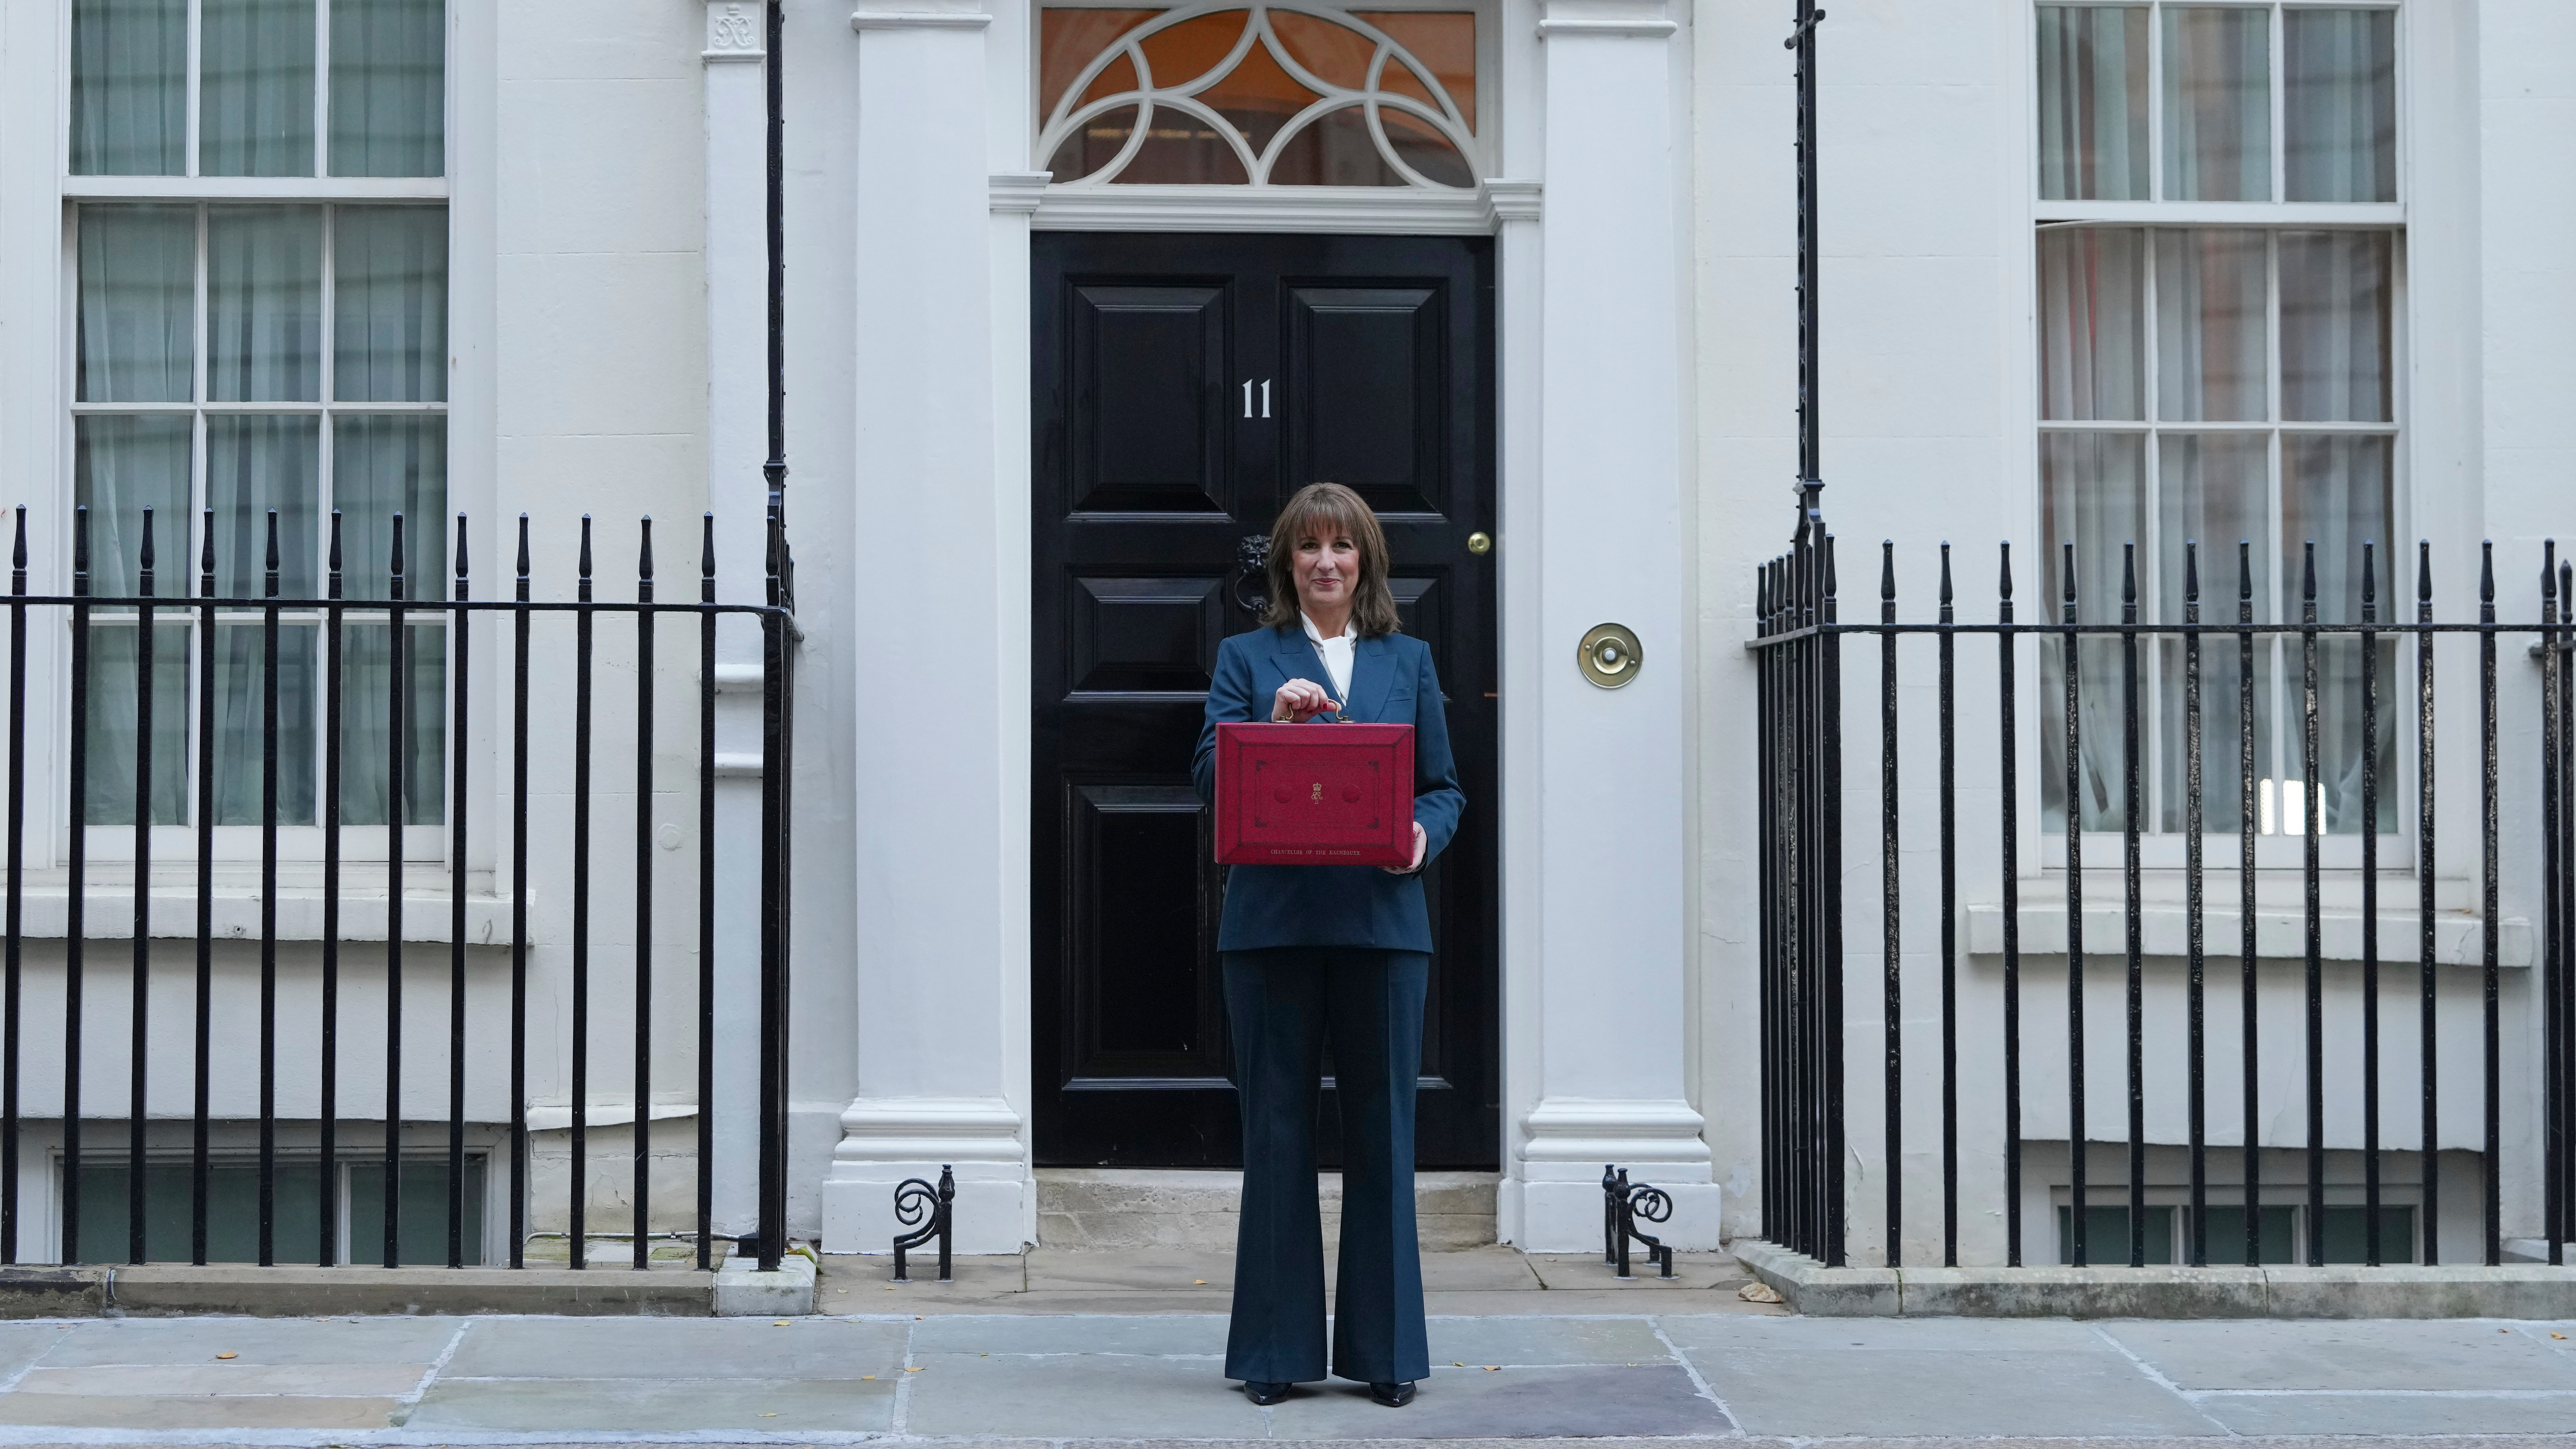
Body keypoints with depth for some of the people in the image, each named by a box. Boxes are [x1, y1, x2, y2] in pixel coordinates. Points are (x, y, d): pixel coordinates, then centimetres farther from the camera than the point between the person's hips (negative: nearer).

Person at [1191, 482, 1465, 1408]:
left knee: (1382, 1130, 4)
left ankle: (1385, 1350, 13)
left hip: (1381, 922, 1)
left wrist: (1424, 833, -9)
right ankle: (1276, 1352, 11)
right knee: (1277, 1131, 3)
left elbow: (1445, 789, 12)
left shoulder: (1408, 662, 14)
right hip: (1273, 924, -1)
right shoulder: (1247, 659, 9)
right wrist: (1274, 723, -15)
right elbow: (1211, 781, 1)